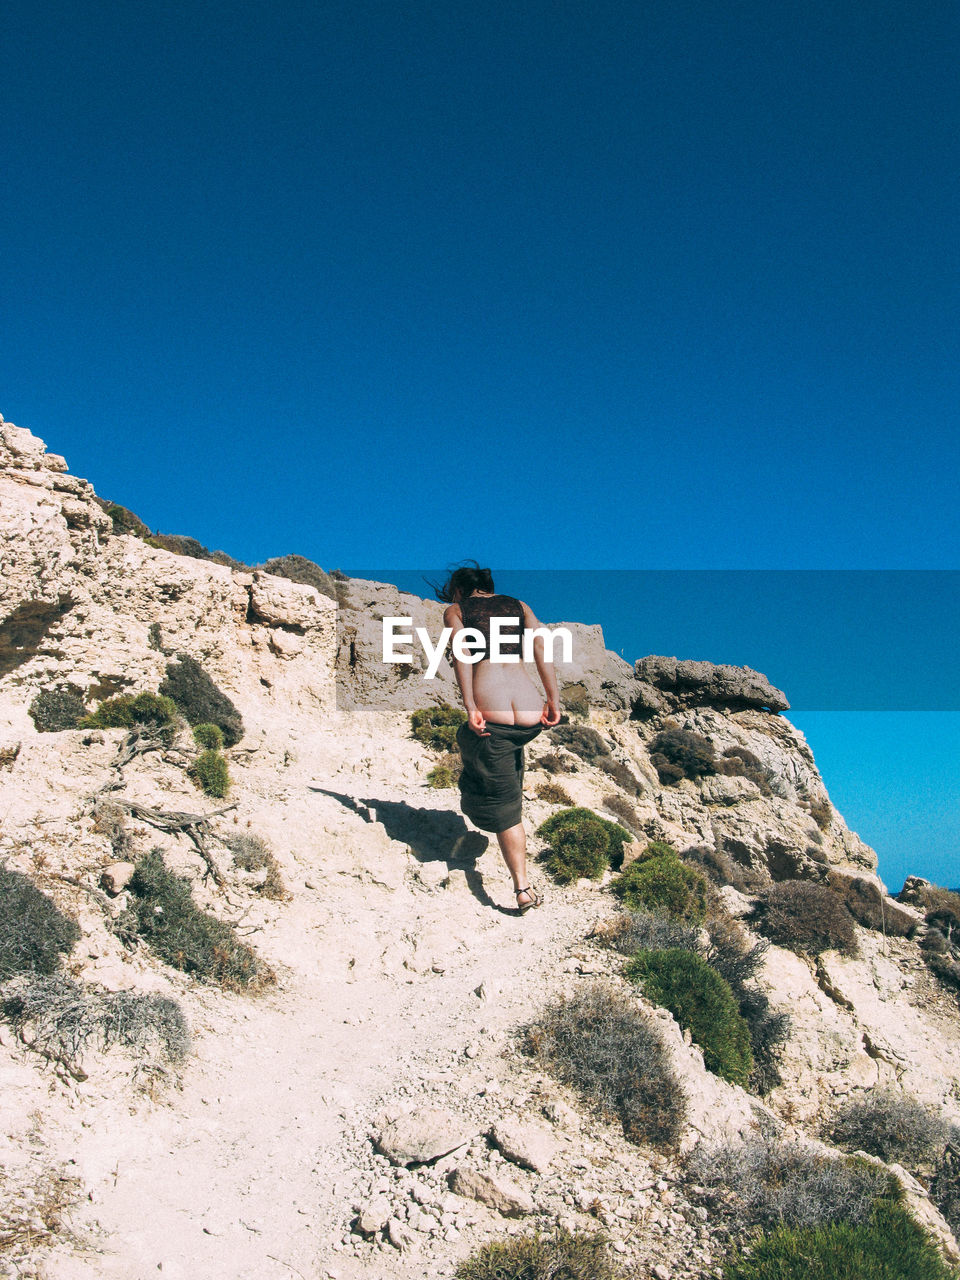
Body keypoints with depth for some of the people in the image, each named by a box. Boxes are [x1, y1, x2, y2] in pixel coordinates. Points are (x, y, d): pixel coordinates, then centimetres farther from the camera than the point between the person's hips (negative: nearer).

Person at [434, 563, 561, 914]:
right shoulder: (518, 605, 21)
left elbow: (461, 653, -5)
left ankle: (523, 888, 8)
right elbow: (541, 646, 5)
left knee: (503, 807, 9)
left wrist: (471, 708, -13)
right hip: (532, 717, 4)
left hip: (492, 717, -4)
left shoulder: (455, 609, 14)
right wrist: (554, 701, 0)